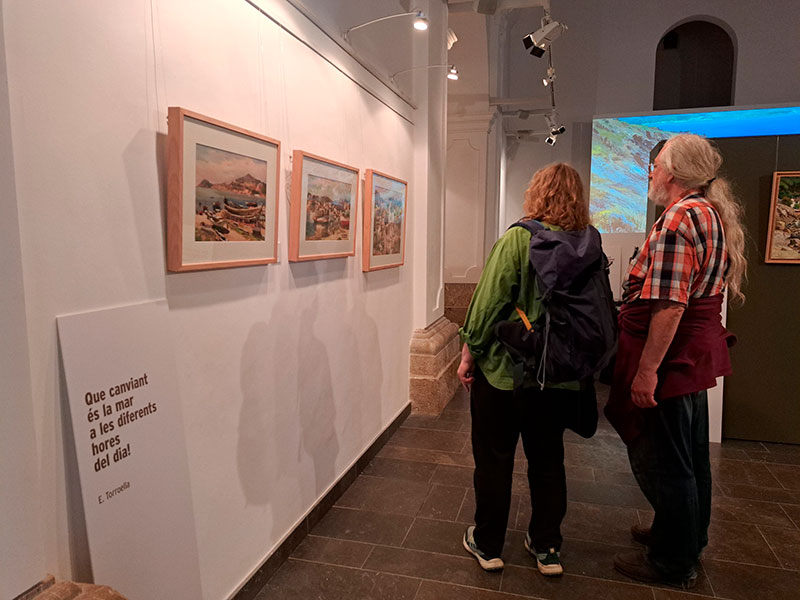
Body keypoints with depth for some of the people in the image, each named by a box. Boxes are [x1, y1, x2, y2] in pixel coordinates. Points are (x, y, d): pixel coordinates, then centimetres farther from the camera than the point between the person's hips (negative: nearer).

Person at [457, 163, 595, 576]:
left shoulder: (519, 238, -14)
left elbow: (488, 300, -16)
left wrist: (469, 353, -5)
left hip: (504, 370, -4)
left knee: (494, 460, 11)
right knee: (548, 460, 18)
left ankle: (488, 545, 27)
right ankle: (547, 548, 31)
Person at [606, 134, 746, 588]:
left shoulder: (680, 218, -21)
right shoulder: (715, 213, 12)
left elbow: (669, 306, -28)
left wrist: (647, 370, -25)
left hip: (671, 359, -10)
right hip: (698, 356, 10)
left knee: (663, 463, 4)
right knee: (691, 457, 22)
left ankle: (673, 564, 20)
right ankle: (689, 538, 41)